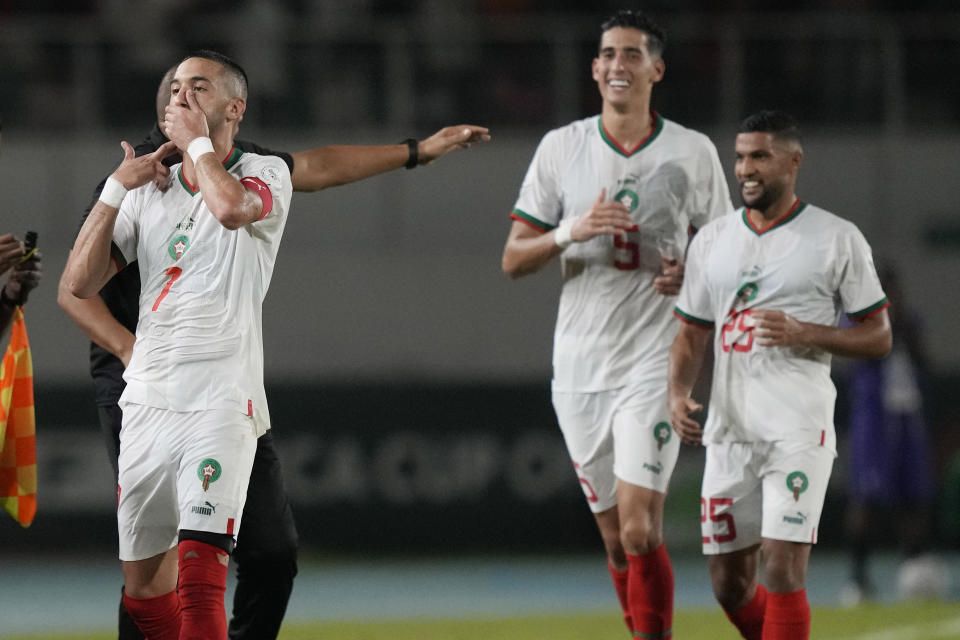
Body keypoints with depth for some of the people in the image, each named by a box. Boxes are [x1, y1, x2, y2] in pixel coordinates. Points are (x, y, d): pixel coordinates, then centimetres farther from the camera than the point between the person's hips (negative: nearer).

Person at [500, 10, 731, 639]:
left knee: (639, 528, -16)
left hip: (655, 359, -3)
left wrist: (694, 272, -11)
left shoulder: (693, 153, 1)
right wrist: (570, 233, -14)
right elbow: (513, 258, 6)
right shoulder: (560, 148, 5)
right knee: (616, 538, 9)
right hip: (579, 366, 3)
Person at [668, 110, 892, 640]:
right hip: (728, 431, 5)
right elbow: (691, 333, 18)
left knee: (782, 568, -16)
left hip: (799, 430, -5)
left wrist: (803, 333, -15)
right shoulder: (711, 241, 12)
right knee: (730, 584, 7)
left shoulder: (837, 239, -1)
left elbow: (878, 337, 1)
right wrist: (678, 393, -2)